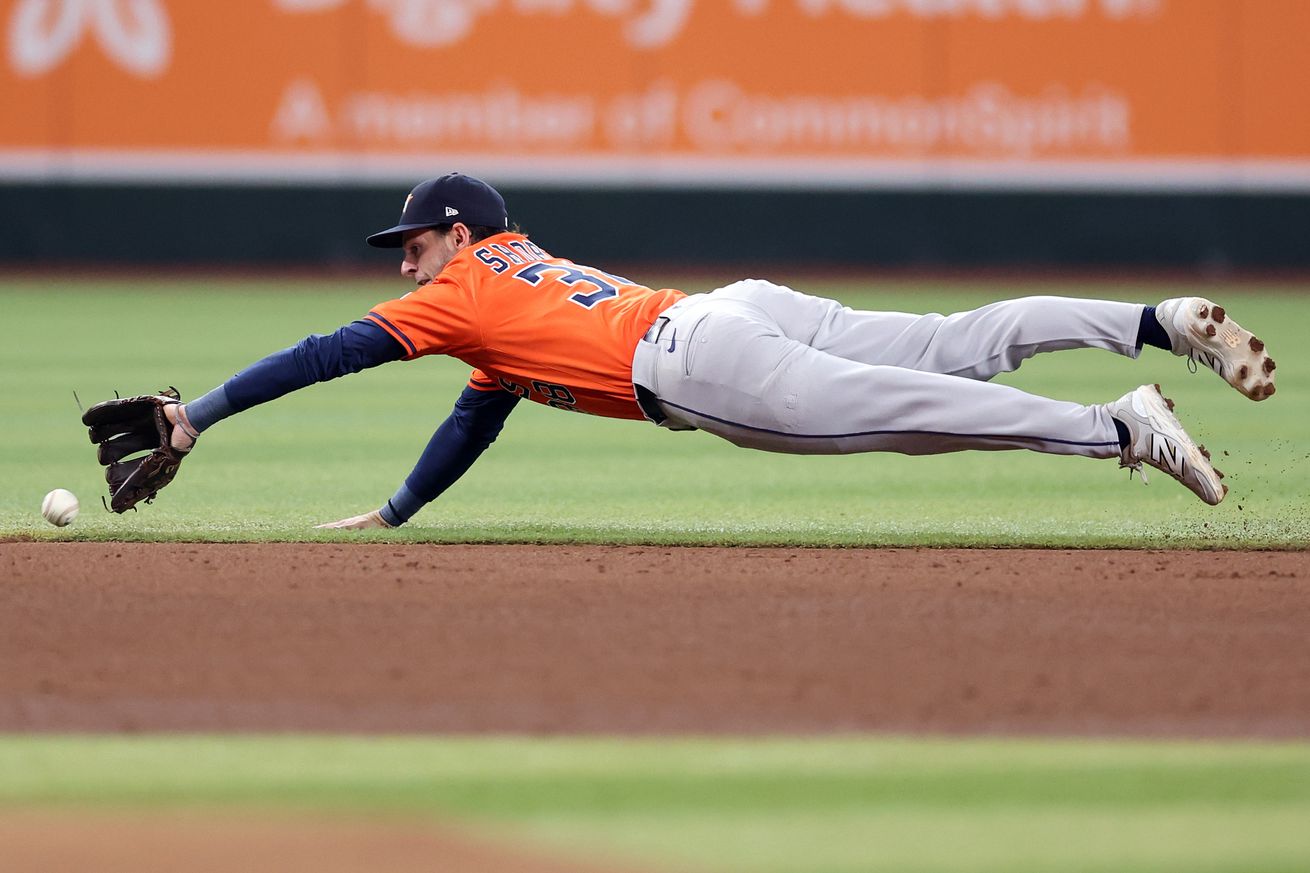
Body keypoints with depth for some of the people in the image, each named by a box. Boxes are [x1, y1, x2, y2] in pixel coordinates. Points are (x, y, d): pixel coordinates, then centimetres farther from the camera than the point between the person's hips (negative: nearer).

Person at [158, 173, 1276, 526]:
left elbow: (327, 354, 12)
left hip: (698, 358, -8)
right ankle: (1163, 321, -18)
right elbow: (475, 419, 46)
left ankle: (1122, 428, -33)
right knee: (962, 345, -4)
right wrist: (387, 519, 50)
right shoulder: (532, 279, 37)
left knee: (906, 409, -20)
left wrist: (200, 414, 17)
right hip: (750, 305, 8)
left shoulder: (466, 291, 14)